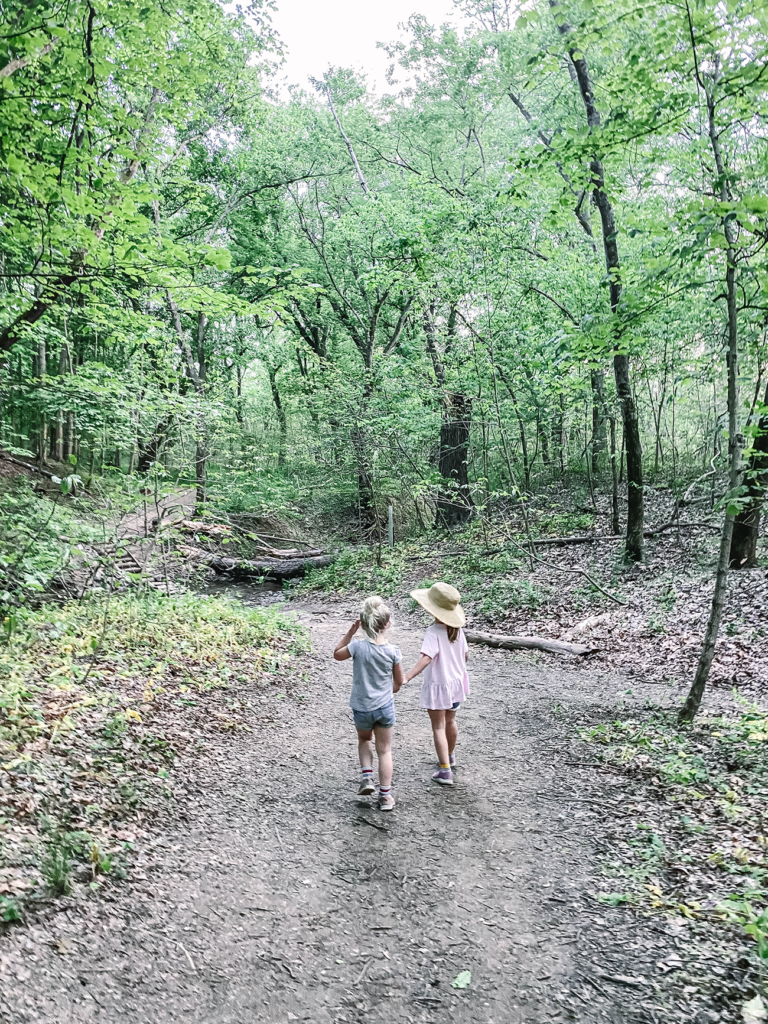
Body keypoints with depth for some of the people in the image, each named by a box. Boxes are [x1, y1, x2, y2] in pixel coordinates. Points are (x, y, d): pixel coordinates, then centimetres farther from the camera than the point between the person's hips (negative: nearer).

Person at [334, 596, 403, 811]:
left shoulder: (357, 646, -17)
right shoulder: (393, 651, -13)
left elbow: (337, 654, 4)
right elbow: (399, 681, -1)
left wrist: (350, 632, 0)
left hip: (361, 707, 0)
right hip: (385, 707, 0)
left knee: (364, 740, 30)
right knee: (384, 750, 14)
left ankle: (367, 776, 14)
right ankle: (385, 795, 18)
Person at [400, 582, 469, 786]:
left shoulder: (433, 633, -26)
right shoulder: (457, 630, -4)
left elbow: (426, 659, -38)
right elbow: (465, 654, 7)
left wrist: (406, 678, -46)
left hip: (438, 686, -7)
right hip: (456, 682, 7)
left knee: (438, 727, 4)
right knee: (450, 721, 26)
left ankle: (445, 771, 4)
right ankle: (449, 757, 46)